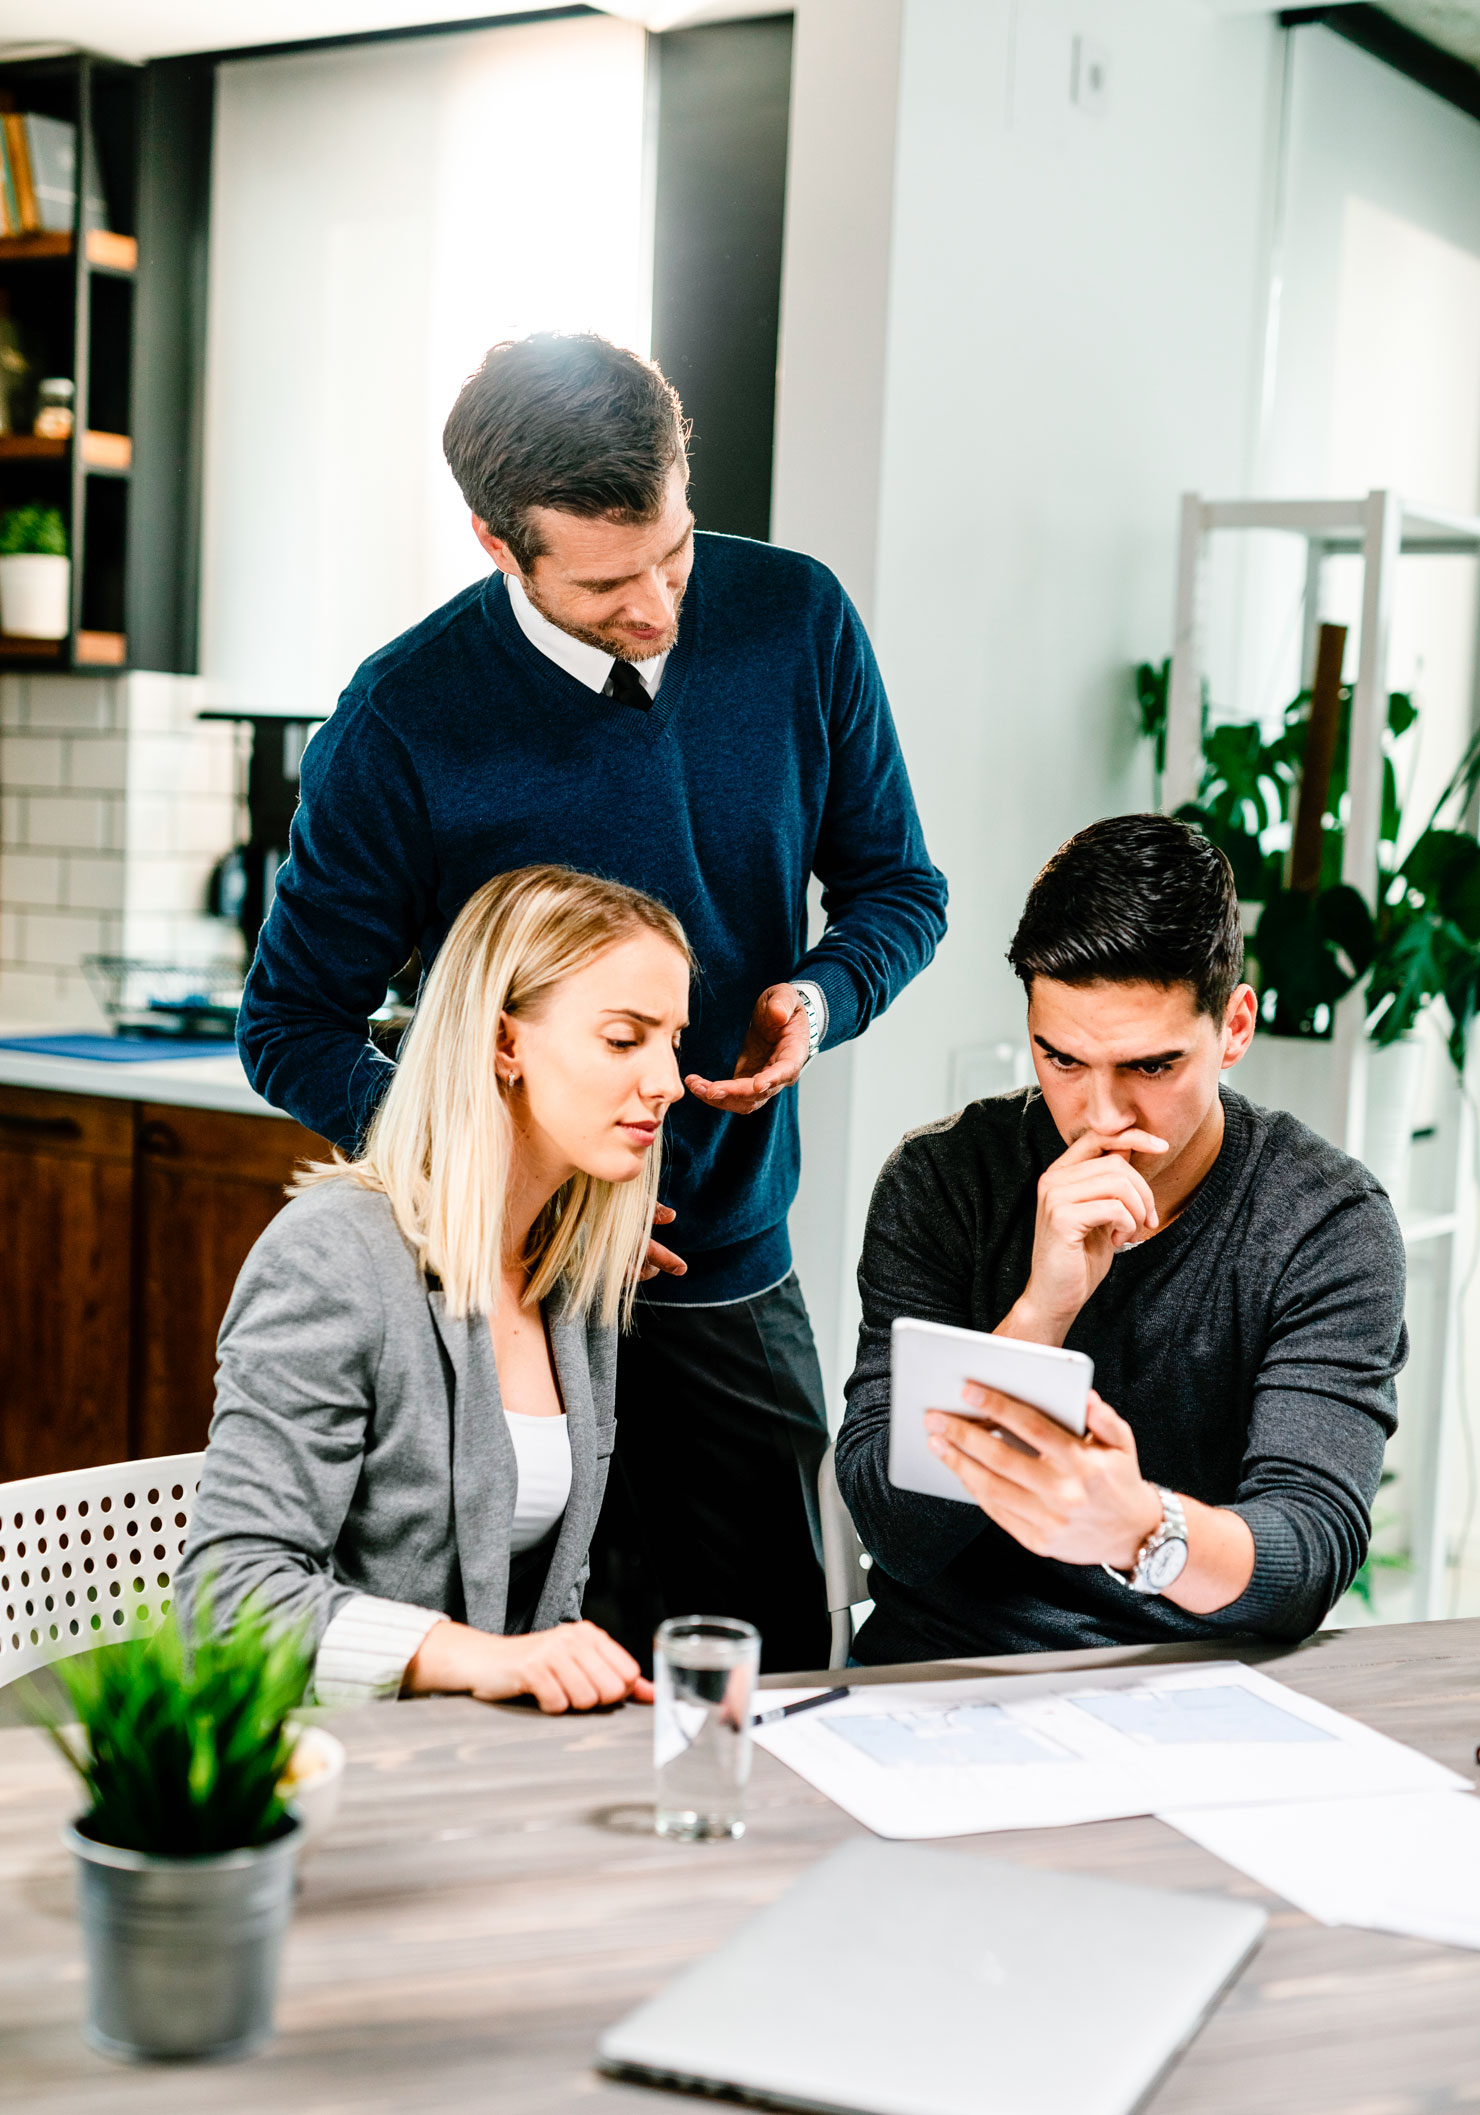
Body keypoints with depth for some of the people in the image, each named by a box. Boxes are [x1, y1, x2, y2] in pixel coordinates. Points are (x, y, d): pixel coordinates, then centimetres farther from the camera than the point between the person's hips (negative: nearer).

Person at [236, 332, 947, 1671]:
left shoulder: (797, 622, -3)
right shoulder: (403, 722, -12)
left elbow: (897, 884, 10)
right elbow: (293, 1029, -5)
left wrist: (823, 995, -12)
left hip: (739, 1266, 3)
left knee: (775, 1677, 6)